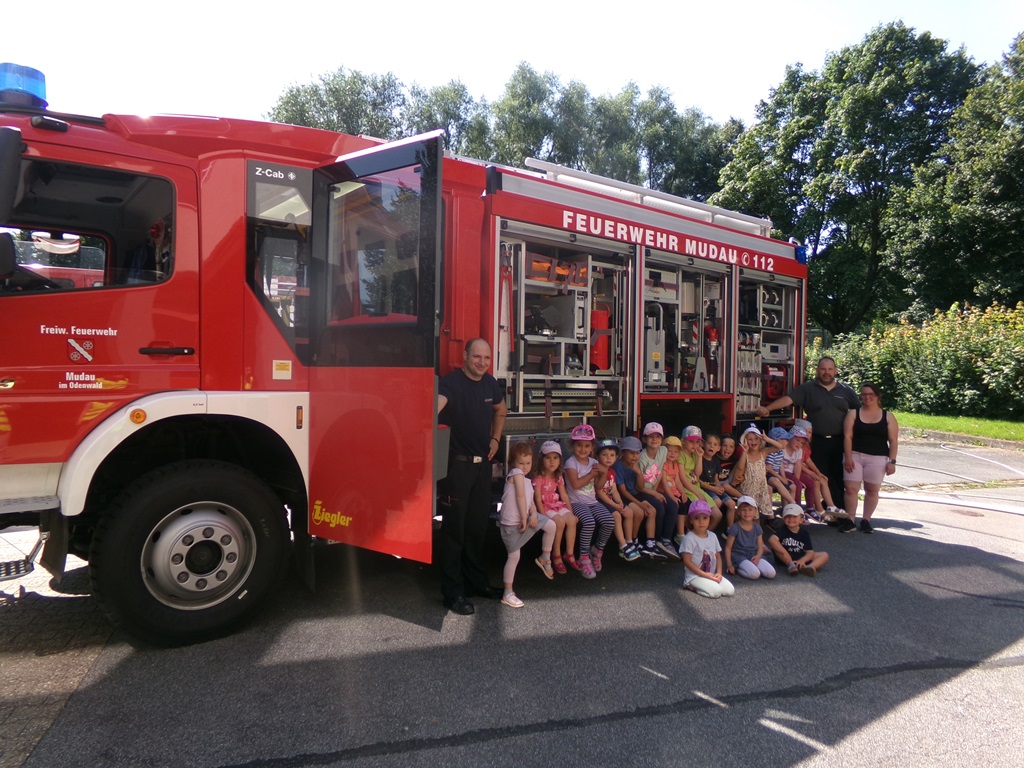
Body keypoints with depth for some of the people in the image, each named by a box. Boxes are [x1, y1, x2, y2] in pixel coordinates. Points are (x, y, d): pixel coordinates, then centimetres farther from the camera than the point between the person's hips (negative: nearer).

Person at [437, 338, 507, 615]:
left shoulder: (491, 383, 6)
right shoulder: (450, 382, -16)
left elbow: (500, 411, 25)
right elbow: (434, 407, -37)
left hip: (482, 463, 7)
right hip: (457, 464, -7)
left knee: (478, 525, 17)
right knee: (454, 527, 0)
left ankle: (476, 581, 32)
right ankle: (453, 592, 12)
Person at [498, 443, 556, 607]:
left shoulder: (527, 480, 13)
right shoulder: (515, 473, -13)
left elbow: (531, 501, 6)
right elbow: (520, 496, -19)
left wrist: (533, 515, -13)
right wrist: (524, 518, -18)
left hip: (525, 517, 8)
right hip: (511, 523, -8)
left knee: (551, 525, 6)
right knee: (514, 556, -5)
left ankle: (545, 559, 24)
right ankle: (507, 594, 6)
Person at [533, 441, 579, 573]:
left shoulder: (558, 477, 8)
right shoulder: (539, 478, -11)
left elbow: (564, 496, 10)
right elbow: (538, 499, -14)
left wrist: (571, 512, 3)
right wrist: (544, 516, -21)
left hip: (558, 505, 6)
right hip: (545, 507, -6)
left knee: (571, 519, -20)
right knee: (560, 521, -29)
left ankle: (569, 553, -10)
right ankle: (556, 556, -14)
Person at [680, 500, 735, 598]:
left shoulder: (713, 536, 8)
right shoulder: (689, 538, -13)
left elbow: (718, 556, 14)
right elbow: (687, 561, -15)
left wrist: (719, 573, -4)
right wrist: (704, 574, -17)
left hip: (712, 575, 7)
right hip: (695, 575, -7)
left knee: (730, 590, -10)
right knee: (716, 592, -26)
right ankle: (691, 586, -4)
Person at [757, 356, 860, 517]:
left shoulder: (845, 390, 9)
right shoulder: (808, 388, 2)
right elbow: (788, 399, -10)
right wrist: (767, 409, -24)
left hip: (840, 442, 1)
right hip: (818, 442, -1)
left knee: (839, 478, 4)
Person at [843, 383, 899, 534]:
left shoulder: (888, 417, 7)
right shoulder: (853, 414, 5)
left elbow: (893, 441, 4)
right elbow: (847, 437, -1)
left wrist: (892, 461, -4)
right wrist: (848, 457, -10)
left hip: (877, 459, 0)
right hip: (854, 456, 0)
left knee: (872, 490, 5)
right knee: (851, 488, -5)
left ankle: (866, 521, 16)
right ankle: (850, 520, 3)